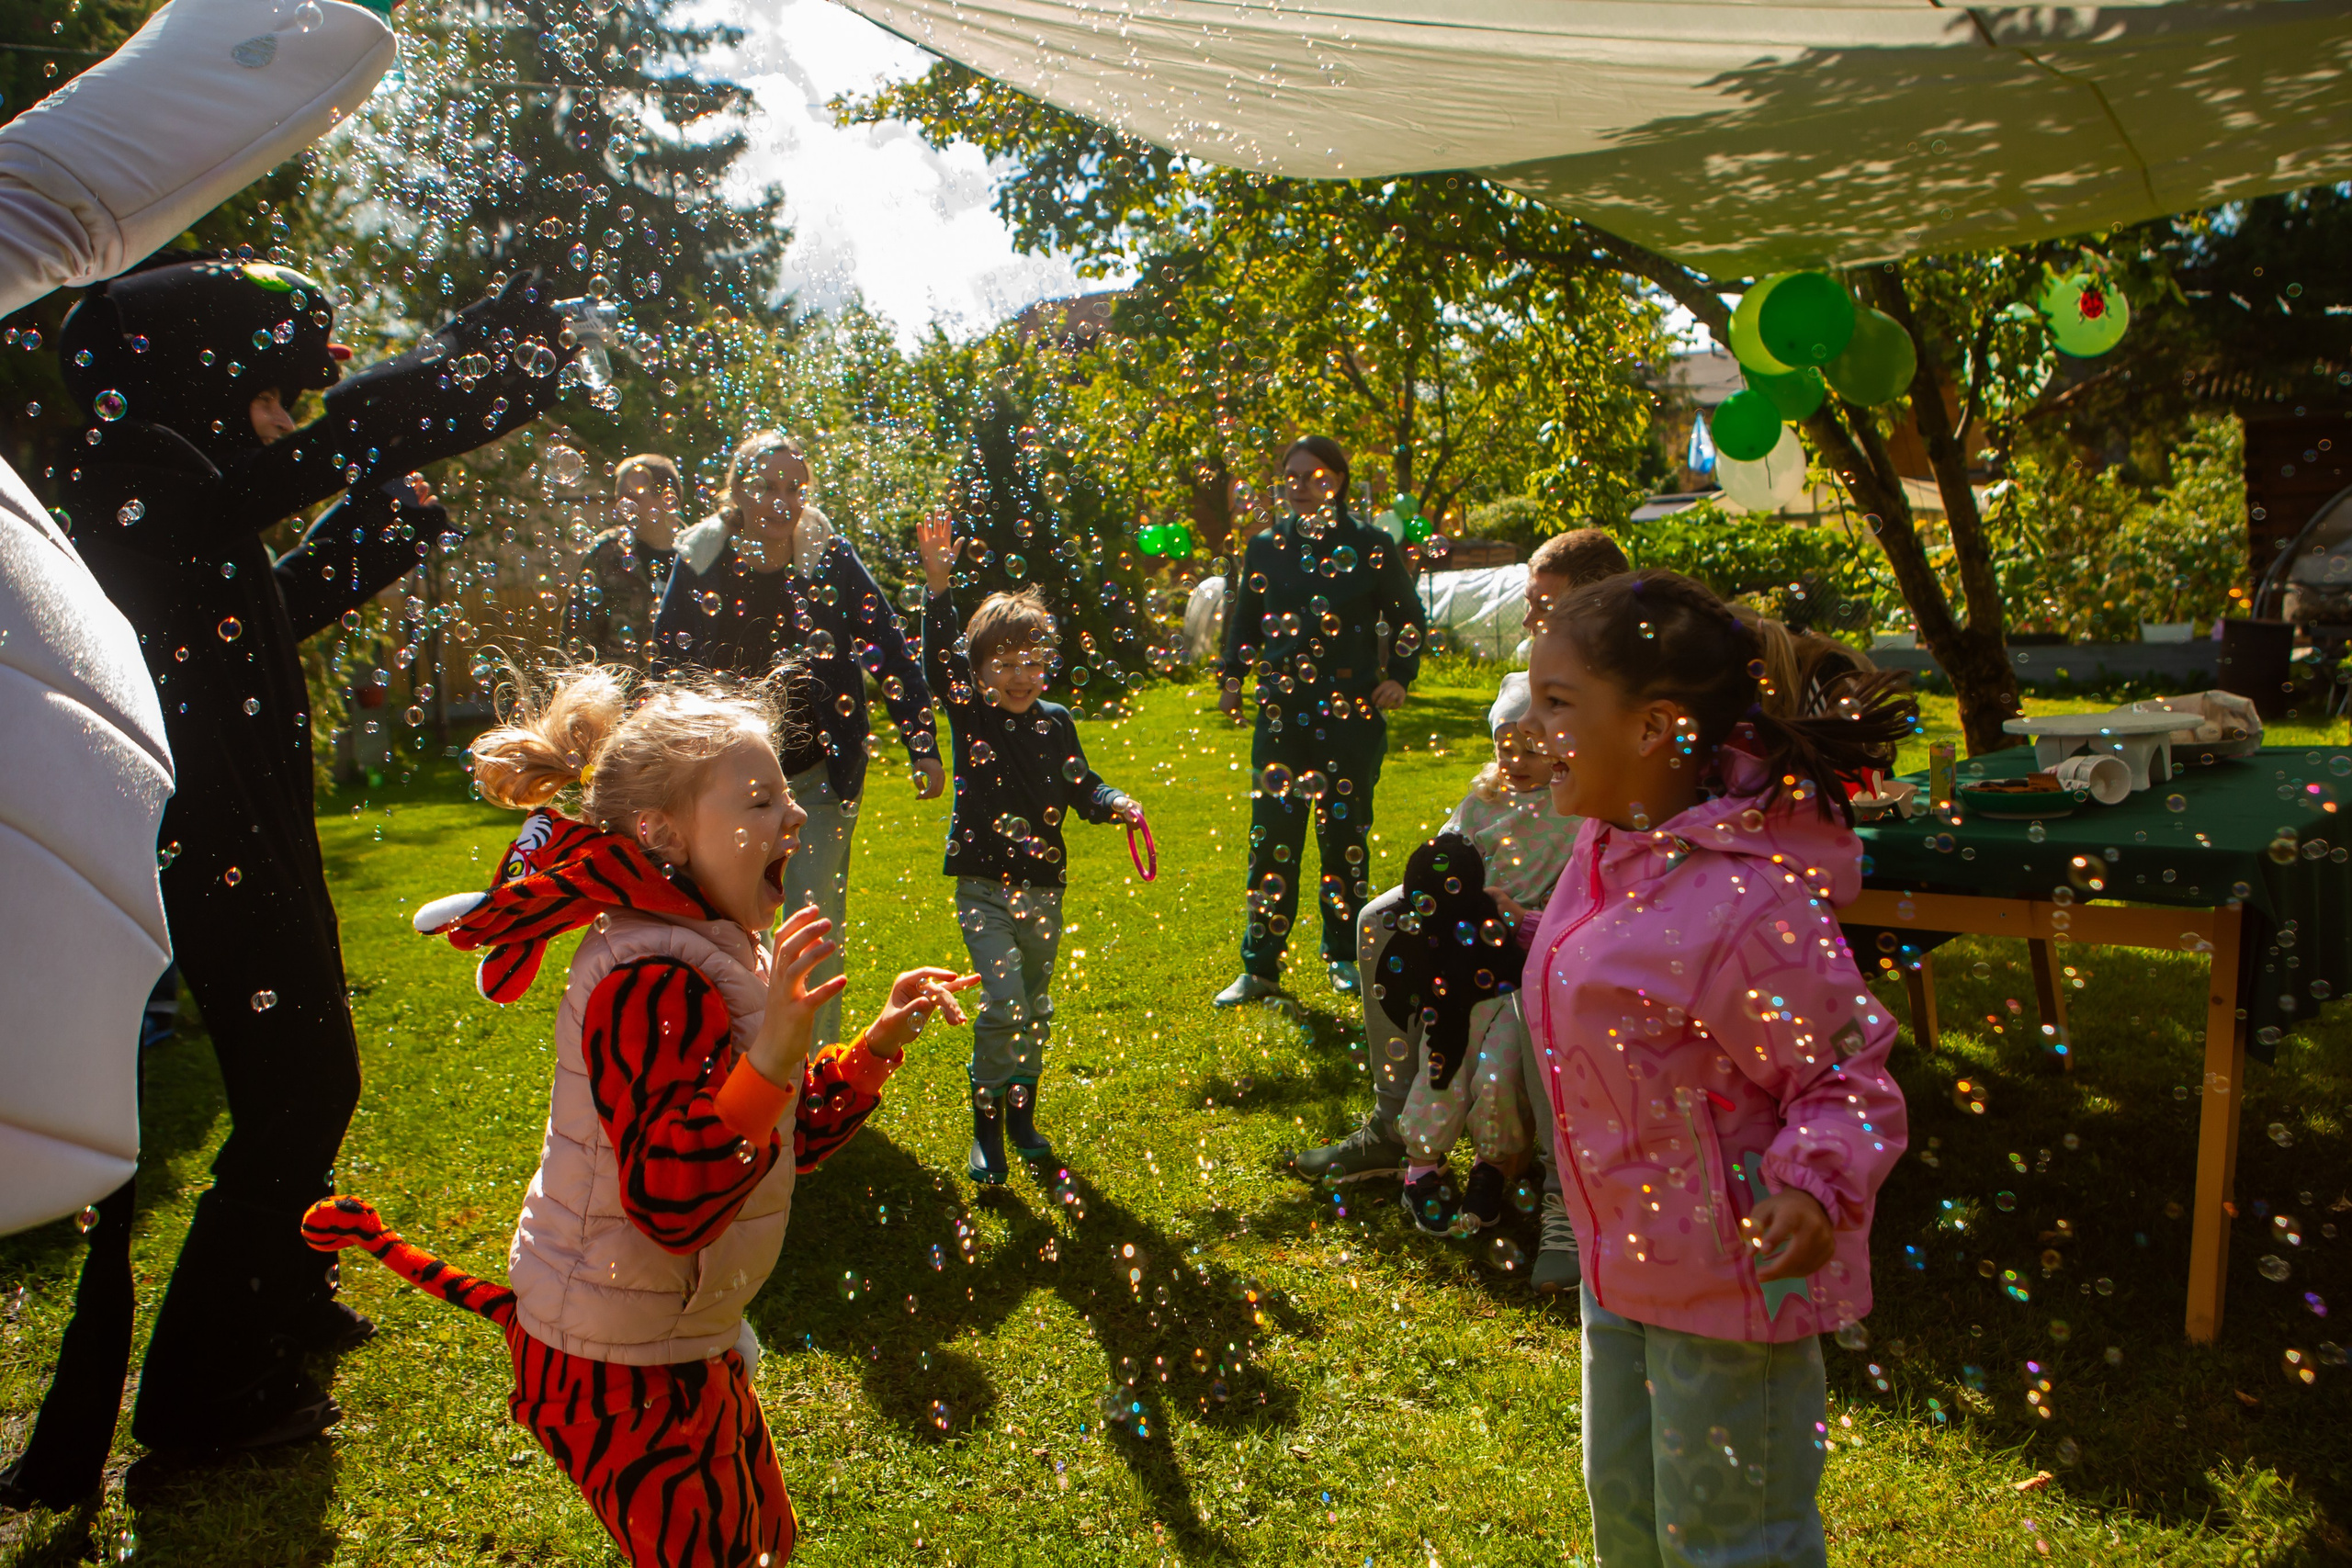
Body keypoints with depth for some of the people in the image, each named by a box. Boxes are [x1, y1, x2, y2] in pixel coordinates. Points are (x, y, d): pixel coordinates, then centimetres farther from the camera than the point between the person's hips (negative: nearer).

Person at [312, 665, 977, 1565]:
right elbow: (672, 1207, -36)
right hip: (623, 1372, -10)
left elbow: (790, 1142, 10)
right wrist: (771, 1061, -44)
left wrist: (877, 1046, 0)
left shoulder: (714, 956, 4)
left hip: (682, 1343, 10)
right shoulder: (652, 984, -28)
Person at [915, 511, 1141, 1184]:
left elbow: (1081, 788, 10)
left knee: (1035, 1007, 13)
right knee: (1003, 999, -15)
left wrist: (1117, 805, -10)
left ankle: (1022, 1116, 31)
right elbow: (940, 658, -19)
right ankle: (985, 1125, 0)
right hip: (984, 883, -4)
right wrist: (939, 584, -32)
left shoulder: (1056, 722, 5)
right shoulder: (968, 712, -4)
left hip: (1044, 882, 4)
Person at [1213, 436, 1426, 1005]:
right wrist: (1232, 679, 7)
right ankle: (1259, 968, 7)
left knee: (1344, 835, 6)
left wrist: (1399, 676, 0)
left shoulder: (1372, 545, 2)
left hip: (1352, 713, -1)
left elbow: (1407, 616, 11)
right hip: (1282, 712, 2)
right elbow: (1243, 618, 19)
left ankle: (1344, 957, 21)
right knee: (1272, 839, 0)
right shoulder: (1265, 546, 9)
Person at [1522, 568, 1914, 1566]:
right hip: (1623, 1256, 8)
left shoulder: (1746, 902, -31)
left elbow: (1848, 1073, -20)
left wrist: (1816, 1188, -37)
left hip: (1731, 1274, -8)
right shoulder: (1611, 843, -4)